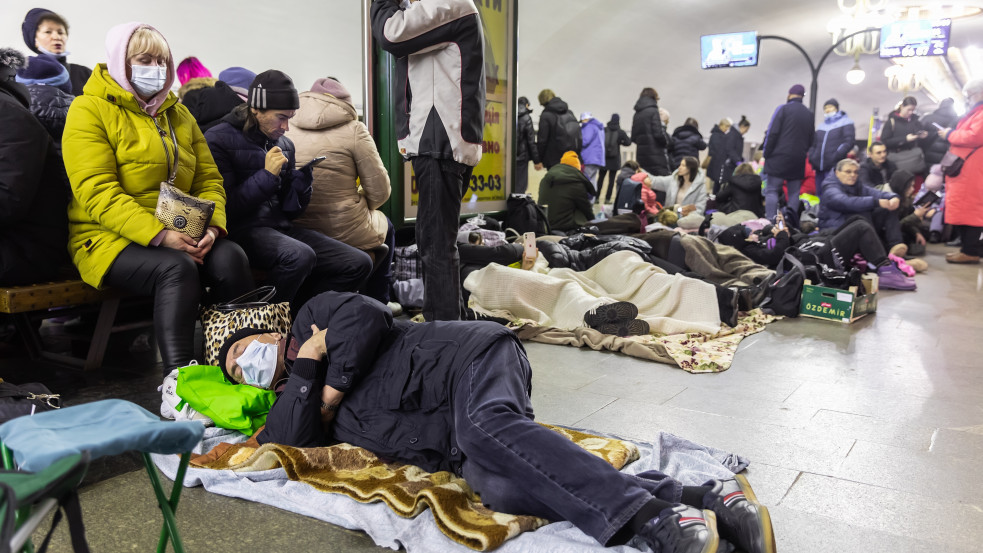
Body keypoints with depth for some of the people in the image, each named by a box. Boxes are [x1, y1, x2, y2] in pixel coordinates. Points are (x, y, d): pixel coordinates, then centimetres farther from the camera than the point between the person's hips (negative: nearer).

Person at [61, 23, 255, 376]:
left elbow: (209, 178, 11)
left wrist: (212, 225, -11)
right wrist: (159, 235, -26)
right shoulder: (90, 110, -1)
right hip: (109, 238, -5)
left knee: (230, 258, -25)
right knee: (177, 268, -34)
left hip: (178, 234, 5)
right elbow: (96, 193, -14)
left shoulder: (178, 114, 18)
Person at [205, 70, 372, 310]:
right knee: (300, 255, -38)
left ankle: (296, 310, -2)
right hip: (243, 229, -6)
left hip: (283, 227, 7)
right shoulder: (219, 139, -2)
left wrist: (303, 175, -2)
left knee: (359, 263, -10)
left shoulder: (285, 145, 16)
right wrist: (267, 175, -11)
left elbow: (292, 210, 16)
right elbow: (225, 207, -9)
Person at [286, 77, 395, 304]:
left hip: (297, 230, 4)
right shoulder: (353, 129, -9)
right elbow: (379, 191, -10)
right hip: (347, 234, -4)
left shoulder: (287, 132, 2)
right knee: (385, 226, 30)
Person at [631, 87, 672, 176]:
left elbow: (633, 138, 15)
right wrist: (669, 142, 3)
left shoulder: (637, 114, 12)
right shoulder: (653, 111, -7)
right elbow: (659, 133, -13)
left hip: (641, 154, 7)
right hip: (656, 155, -7)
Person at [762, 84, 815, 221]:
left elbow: (772, 133, -8)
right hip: (799, 161, 5)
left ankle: (770, 221, -17)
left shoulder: (783, 109, -3)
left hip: (779, 158, -5)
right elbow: (811, 139, 17)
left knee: (771, 190, -6)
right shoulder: (809, 114, 14)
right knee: (794, 192, 8)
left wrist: (766, 154, -3)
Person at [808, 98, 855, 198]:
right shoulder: (822, 125, 23)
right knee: (820, 193, 8)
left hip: (835, 167, -6)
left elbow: (849, 141, -6)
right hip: (819, 167, 6)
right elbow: (813, 143, 25)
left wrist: (836, 156, -18)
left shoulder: (845, 122, 5)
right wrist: (812, 156, 6)